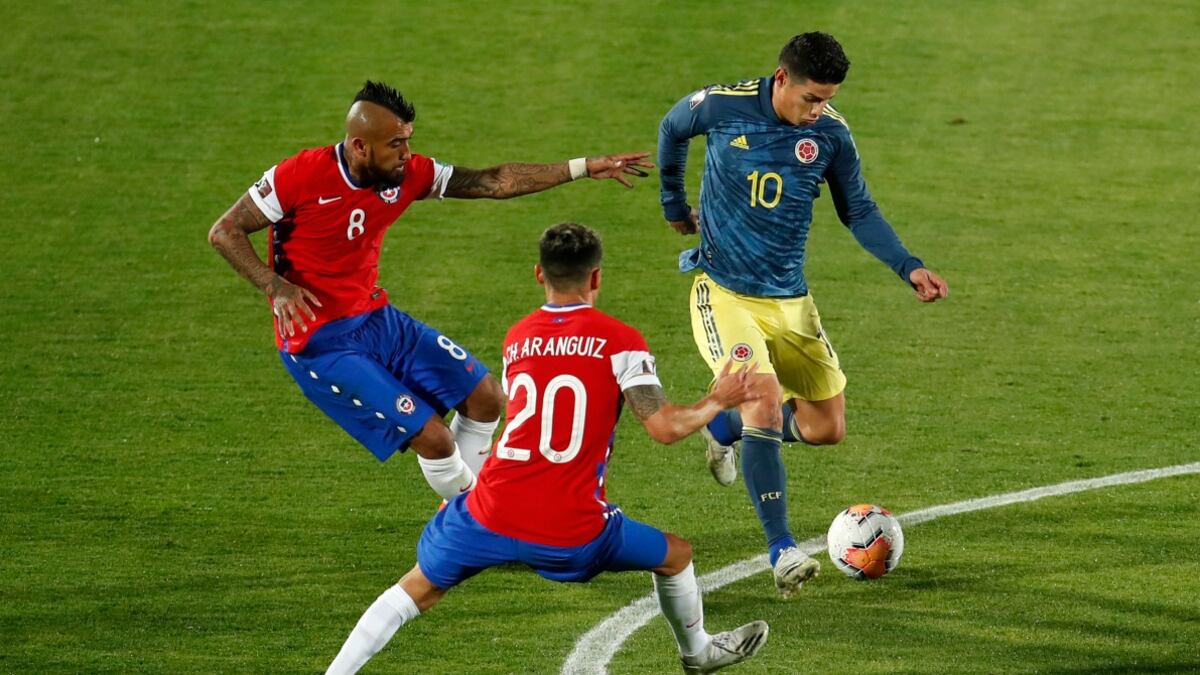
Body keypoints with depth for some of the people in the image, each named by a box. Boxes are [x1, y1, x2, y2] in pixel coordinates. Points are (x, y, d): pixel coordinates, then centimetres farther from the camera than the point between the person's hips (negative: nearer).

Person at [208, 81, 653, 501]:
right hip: (320, 343, -7)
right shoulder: (301, 176, -21)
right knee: (432, 437, -13)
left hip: (378, 319, 7)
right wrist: (276, 287, -27)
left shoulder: (407, 173, -5)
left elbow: (494, 182, 1)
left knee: (485, 397, 8)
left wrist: (583, 168, -3)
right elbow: (224, 233, -13)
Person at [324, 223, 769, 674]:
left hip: (491, 517, 2)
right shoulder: (619, 341, -4)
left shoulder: (516, 339, 11)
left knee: (417, 590, 19)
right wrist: (718, 402, 6)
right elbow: (665, 427, -10)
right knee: (675, 556, 24)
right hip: (571, 535, -2)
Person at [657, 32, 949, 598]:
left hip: (789, 300, 4)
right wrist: (674, 206, 18)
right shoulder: (722, 107, -13)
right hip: (723, 293, -4)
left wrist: (909, 268, -10)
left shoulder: (831, 133, -6)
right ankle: (781, 551, -20)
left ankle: (724, 429, 35)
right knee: (765, 400, -24)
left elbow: (859, 212, 4)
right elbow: (672, 131, 9)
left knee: (826, 427, 5)